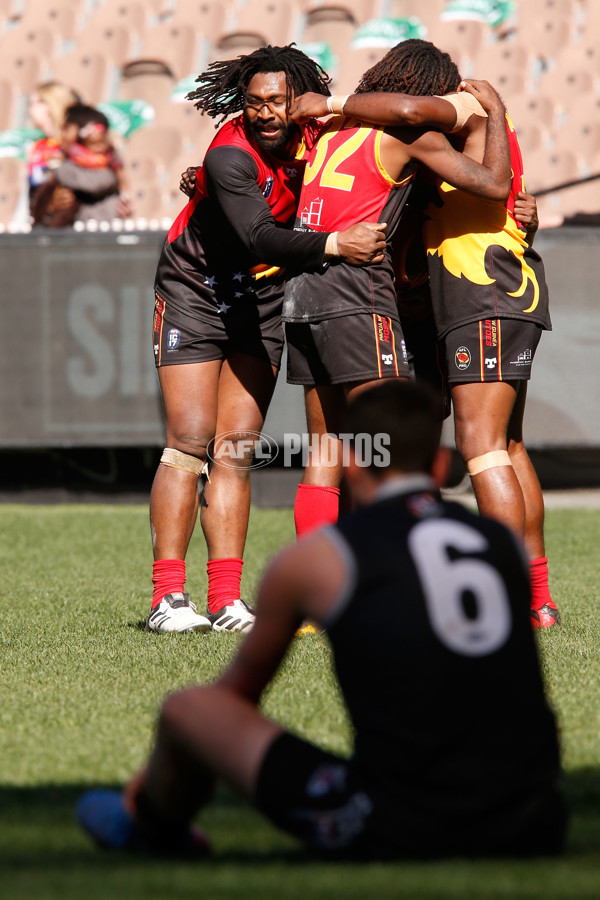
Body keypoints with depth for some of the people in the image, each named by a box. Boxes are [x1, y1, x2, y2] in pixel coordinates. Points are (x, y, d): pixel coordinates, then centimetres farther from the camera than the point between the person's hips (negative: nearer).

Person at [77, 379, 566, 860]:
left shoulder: (312, 558, 3)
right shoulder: (508, 541, 14)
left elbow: (243, 683, 22)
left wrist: (156, 776, 43)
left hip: (394, 834, -4)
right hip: (534, 833, 4)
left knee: (186, 707, 14)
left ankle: (146, 826, 47)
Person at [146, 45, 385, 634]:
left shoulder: (311, 139, -9)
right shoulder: (230, 156, -26)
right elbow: (258, 238, -38)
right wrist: (333, 244, -48)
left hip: (261, 301, 5)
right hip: (194, 292, -5)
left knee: (237, 450, 0)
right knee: (190, 443, -11)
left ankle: (226, 601, -3)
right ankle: (168, 598, -9)